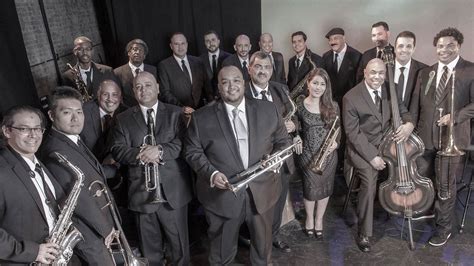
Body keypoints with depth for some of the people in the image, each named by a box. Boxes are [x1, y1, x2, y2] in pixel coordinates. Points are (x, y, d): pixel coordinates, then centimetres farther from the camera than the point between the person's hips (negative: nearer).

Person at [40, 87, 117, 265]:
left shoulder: (74, 140, 6)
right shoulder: (56, 151, -25)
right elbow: (78, 199, -24)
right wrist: (105, 228, -16)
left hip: (101, 225, 9)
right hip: (89, 233, -9)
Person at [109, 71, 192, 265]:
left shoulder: (175, 113, 3)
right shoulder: (123, 119, 7)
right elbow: (117, 150, -2)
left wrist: (160, 150, -23)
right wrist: (139, 154, -19)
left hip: (173, 189, -1)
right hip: (141, 191, 1)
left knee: (179, 241, 15)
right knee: (149, 246, 17)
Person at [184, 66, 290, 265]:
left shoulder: (268, 110, -1)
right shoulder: (202, 117, -6)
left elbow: (283, 142, 5)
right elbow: (192, 151, -3)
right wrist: (212, 173, -18)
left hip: (262, 192, 2)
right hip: (222, 194, -2)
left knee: (262, 243, 25)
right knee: (222, 249, 19)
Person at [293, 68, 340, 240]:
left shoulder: (333, 106, -3)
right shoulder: (299, 105, -6)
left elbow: (338, 129, 6)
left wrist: (336, 142, -12)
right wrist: (296, 137, -11)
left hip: (328, 154, 2)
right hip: (307, 154, -1)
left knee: (325, 187, 13)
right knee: (310, 188, 9)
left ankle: (319, 219, 35)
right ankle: (309, 218, 35)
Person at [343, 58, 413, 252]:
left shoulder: (390, 90, 3)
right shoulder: (351, 98, -13)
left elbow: (403, 111, 12)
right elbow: (353, 133, -14)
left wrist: (408, 123, -14)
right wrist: (372, 156, -21)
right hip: (362, 147, -5)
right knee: (370, 182, -26)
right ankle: (364, 234, -10)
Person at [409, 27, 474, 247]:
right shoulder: (425, 73, 10)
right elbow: (415, 105, 9)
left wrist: (455, 116, -22)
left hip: (452, 137, -3)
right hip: (424, 136, 4)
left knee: (445, 186, 6)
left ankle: (443, 228, 24)